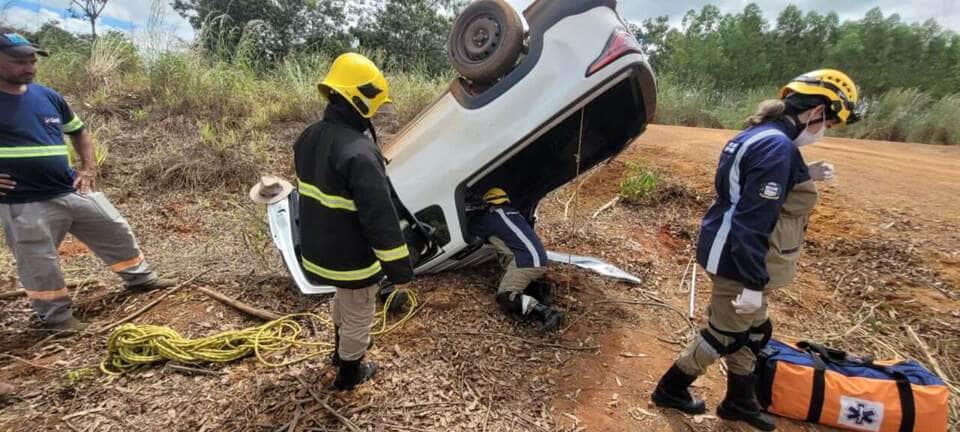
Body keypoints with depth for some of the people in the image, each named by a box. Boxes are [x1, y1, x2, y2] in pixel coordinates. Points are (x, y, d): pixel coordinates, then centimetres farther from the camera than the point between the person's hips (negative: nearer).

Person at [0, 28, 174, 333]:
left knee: (116, 232, 13)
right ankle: (55, 317, 23)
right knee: (39, 263, 6)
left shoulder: (48, 97, 7)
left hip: (73, 190, 5)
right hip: (25, 204, -5)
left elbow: (79, 132, 21)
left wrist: (89, 167, 8)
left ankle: (140, 278, 32)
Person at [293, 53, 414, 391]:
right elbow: (380, 218, -29)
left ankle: (342, 350, 55)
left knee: (343, 299, 32)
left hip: (319, 248, 9)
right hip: (352, 257, -8)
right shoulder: (359, 153, -31)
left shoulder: (309, 138, -1)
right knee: (359, 314, 16)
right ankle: (349, 373, 38)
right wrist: (398, 265, -20)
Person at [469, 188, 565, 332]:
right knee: (507, 283, 27)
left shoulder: (493, 216, 1)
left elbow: (473, 228, 17)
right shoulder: (514, 213, 23)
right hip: (540, 260, 8)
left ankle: (545, 312, -28)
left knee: (505, 298, -9)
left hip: (525, 262, -8)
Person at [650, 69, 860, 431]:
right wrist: (754, 282, -25)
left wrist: (805, 177, 11)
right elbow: (753, 221, -27)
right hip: (739, 261, -10)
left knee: (753, 331, 22)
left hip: (734, 255, 10)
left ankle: (740, 401, 40)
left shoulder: (759, 135, 8)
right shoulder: (778, 147, -23)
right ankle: (670, 389, 27)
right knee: (725, 336, 8)